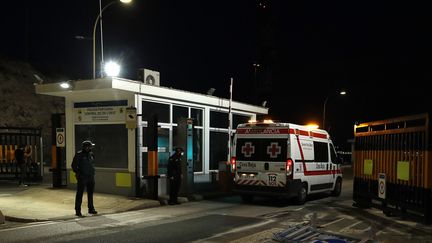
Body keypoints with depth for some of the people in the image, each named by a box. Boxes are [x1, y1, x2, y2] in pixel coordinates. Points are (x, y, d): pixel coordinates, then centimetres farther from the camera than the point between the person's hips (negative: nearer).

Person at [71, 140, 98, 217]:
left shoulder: (91, 154, 10)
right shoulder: (79, 155, -9)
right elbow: (74, 165, -7)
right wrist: (77, 173, -9)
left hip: (91, 177, 7)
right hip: (82, 178, -6)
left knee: (90, 193, 13)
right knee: (79, 194, -2)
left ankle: (91, 209, 23)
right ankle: (77, 210, 2)